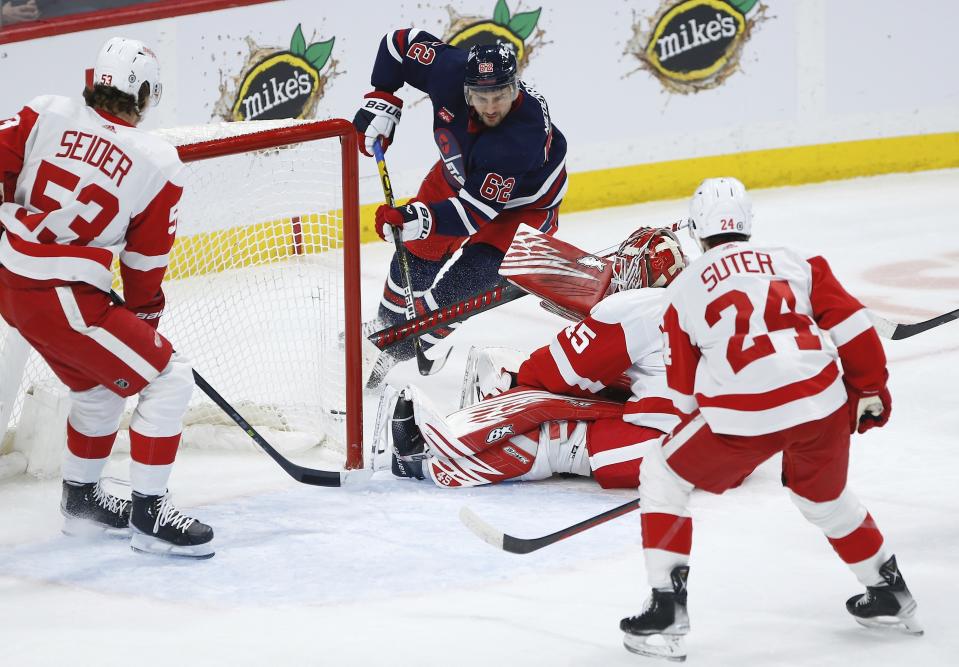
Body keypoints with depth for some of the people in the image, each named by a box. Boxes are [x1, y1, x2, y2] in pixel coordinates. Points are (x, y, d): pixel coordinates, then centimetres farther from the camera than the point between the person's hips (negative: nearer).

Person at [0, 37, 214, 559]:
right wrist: (146, 316, 17)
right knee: (167, 379, 3)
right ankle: (148, 515, 3)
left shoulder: (47, 114, -2)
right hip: (63, 299, -7)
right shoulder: (158, 164, -10)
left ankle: (80, 499, 40)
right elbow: (146, 262, -2)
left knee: (99, 385, 27)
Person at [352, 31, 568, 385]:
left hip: (522, 204, -5)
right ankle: (387, 330, 39)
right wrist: (381, 100, -18)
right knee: (415, 255, 14)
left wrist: (422, 219, -54)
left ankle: (402, 357, 6)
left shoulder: (523, 138, -44)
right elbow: (401, 42, -13)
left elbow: (478, 208, -41)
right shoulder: (451, 71, -33)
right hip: (462, 171, 6)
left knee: (459, 288, -14)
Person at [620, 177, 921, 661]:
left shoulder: (683, 289, 16)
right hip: (823, 402, 4)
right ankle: (890, 596, 41)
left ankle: (667, 608, 8)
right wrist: (870, 388, 22)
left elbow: (684, 392, 19)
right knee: (823, 496, 31)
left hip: (742, 414, -3)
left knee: (663, 477, 17)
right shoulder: (793, 262, 19)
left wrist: (720, 452, 33)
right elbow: (850, 325, 10)